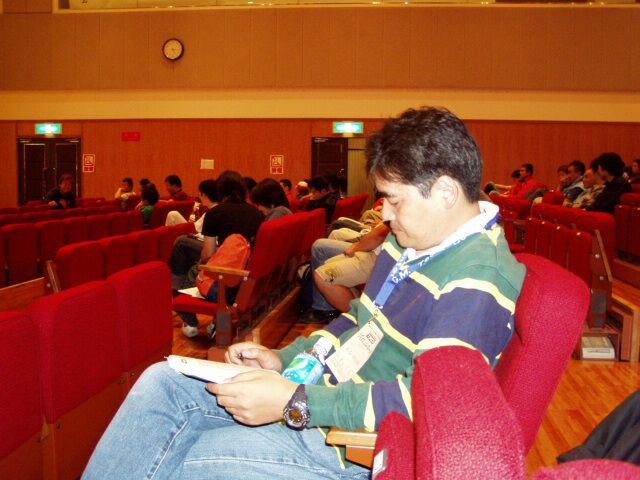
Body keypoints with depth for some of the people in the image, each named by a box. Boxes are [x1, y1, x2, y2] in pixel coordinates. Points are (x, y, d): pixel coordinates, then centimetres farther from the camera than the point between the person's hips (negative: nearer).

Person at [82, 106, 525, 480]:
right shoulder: (412, 241, 8)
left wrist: (294, 403, -30)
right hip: (320, 387, 9)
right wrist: (283, 359, 4)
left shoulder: (478, 281, -23)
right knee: (163, 382, 0)